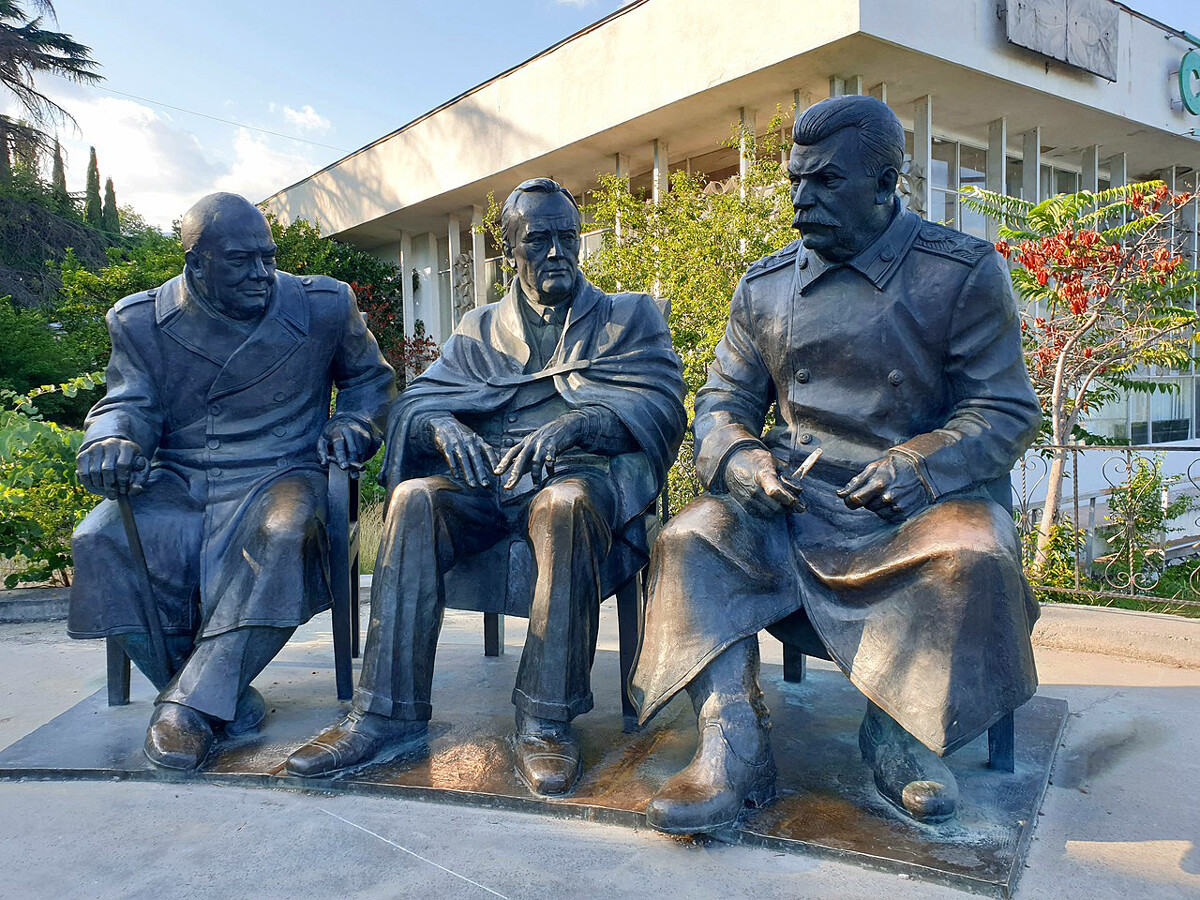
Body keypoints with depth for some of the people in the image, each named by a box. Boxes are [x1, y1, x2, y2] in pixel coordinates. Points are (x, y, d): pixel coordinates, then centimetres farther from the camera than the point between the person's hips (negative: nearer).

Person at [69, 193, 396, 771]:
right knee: (100, 540, -28)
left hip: (277, 476, -2)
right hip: (177, 483, 2)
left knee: (284, 536, -38)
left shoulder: (324, 307, 6)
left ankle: (192, 704, -26)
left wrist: (355, 424, -2)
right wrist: (111, 440, -18)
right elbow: (130, 403, 7)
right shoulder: (141, 321, 8)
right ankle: (224, 692, -17)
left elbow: (370, 379, 20)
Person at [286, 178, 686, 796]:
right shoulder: (479, 331, 24)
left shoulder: (629, 317, 16)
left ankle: (545, 720, -30)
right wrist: (443, 426, -14)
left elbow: (661, 405, -2)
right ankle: (387, 714, -25)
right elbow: (415, 401, 12)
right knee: (415, 498, -28)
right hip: (487, 474, 3)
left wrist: (575, 424, -20)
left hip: (579, 473, -3)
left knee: (566, 503, -38)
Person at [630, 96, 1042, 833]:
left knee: (975, 553, -33)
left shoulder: (964, 272, 1)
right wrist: (741, 459, -11)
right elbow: (723, 401, 13)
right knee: (690, 540, -23)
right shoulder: (764, 287, 11)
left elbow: (1007, 410, -1)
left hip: (922, 500, -2)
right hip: (794, 498, 2)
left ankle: (899, 737, -10)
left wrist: (918, 465, -19)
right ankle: (735, 755, -26)